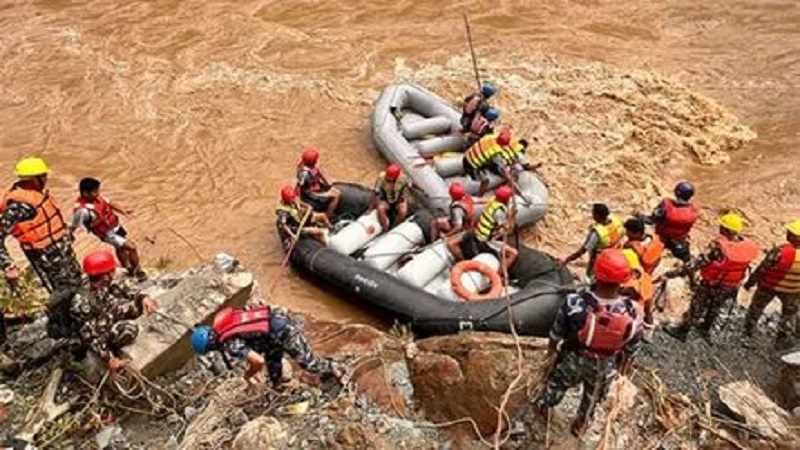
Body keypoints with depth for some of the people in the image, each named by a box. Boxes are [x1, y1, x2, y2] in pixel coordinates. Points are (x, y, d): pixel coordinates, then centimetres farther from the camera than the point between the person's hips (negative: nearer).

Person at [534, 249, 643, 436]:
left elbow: (557, 331, -16)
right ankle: (580, 426, 59)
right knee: (592, 399, 32)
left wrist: (552, 346, 7)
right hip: (604, 368, 1)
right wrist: (626, 364, 10)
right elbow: (632, 348, -13)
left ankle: (542, 406, 62)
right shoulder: (631, 313, -33)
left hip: (573, 361, 0)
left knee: (557, 384, 33)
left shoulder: (574, 303, -36)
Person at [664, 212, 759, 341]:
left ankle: (682, 331, 30)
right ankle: (705, 328, 51)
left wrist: (674, 273, -32)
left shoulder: (719, 246, -33)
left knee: (696, 307, 14)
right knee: (715, 308, 28)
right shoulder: (747, 245, -14)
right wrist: (736, 286, 17)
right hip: (732, 286, 5)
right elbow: (744, 268, 1)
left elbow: (699, 262, -34)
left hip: (712, 284, -5)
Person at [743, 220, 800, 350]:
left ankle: (748, 330, 43)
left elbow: (761, 270, -22)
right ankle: (783, 340, 37)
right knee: (790, 313, 27)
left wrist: (750, 282, -6)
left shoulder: (781, 252, -34)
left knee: (757, 306, 24)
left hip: (769, 285, -1)